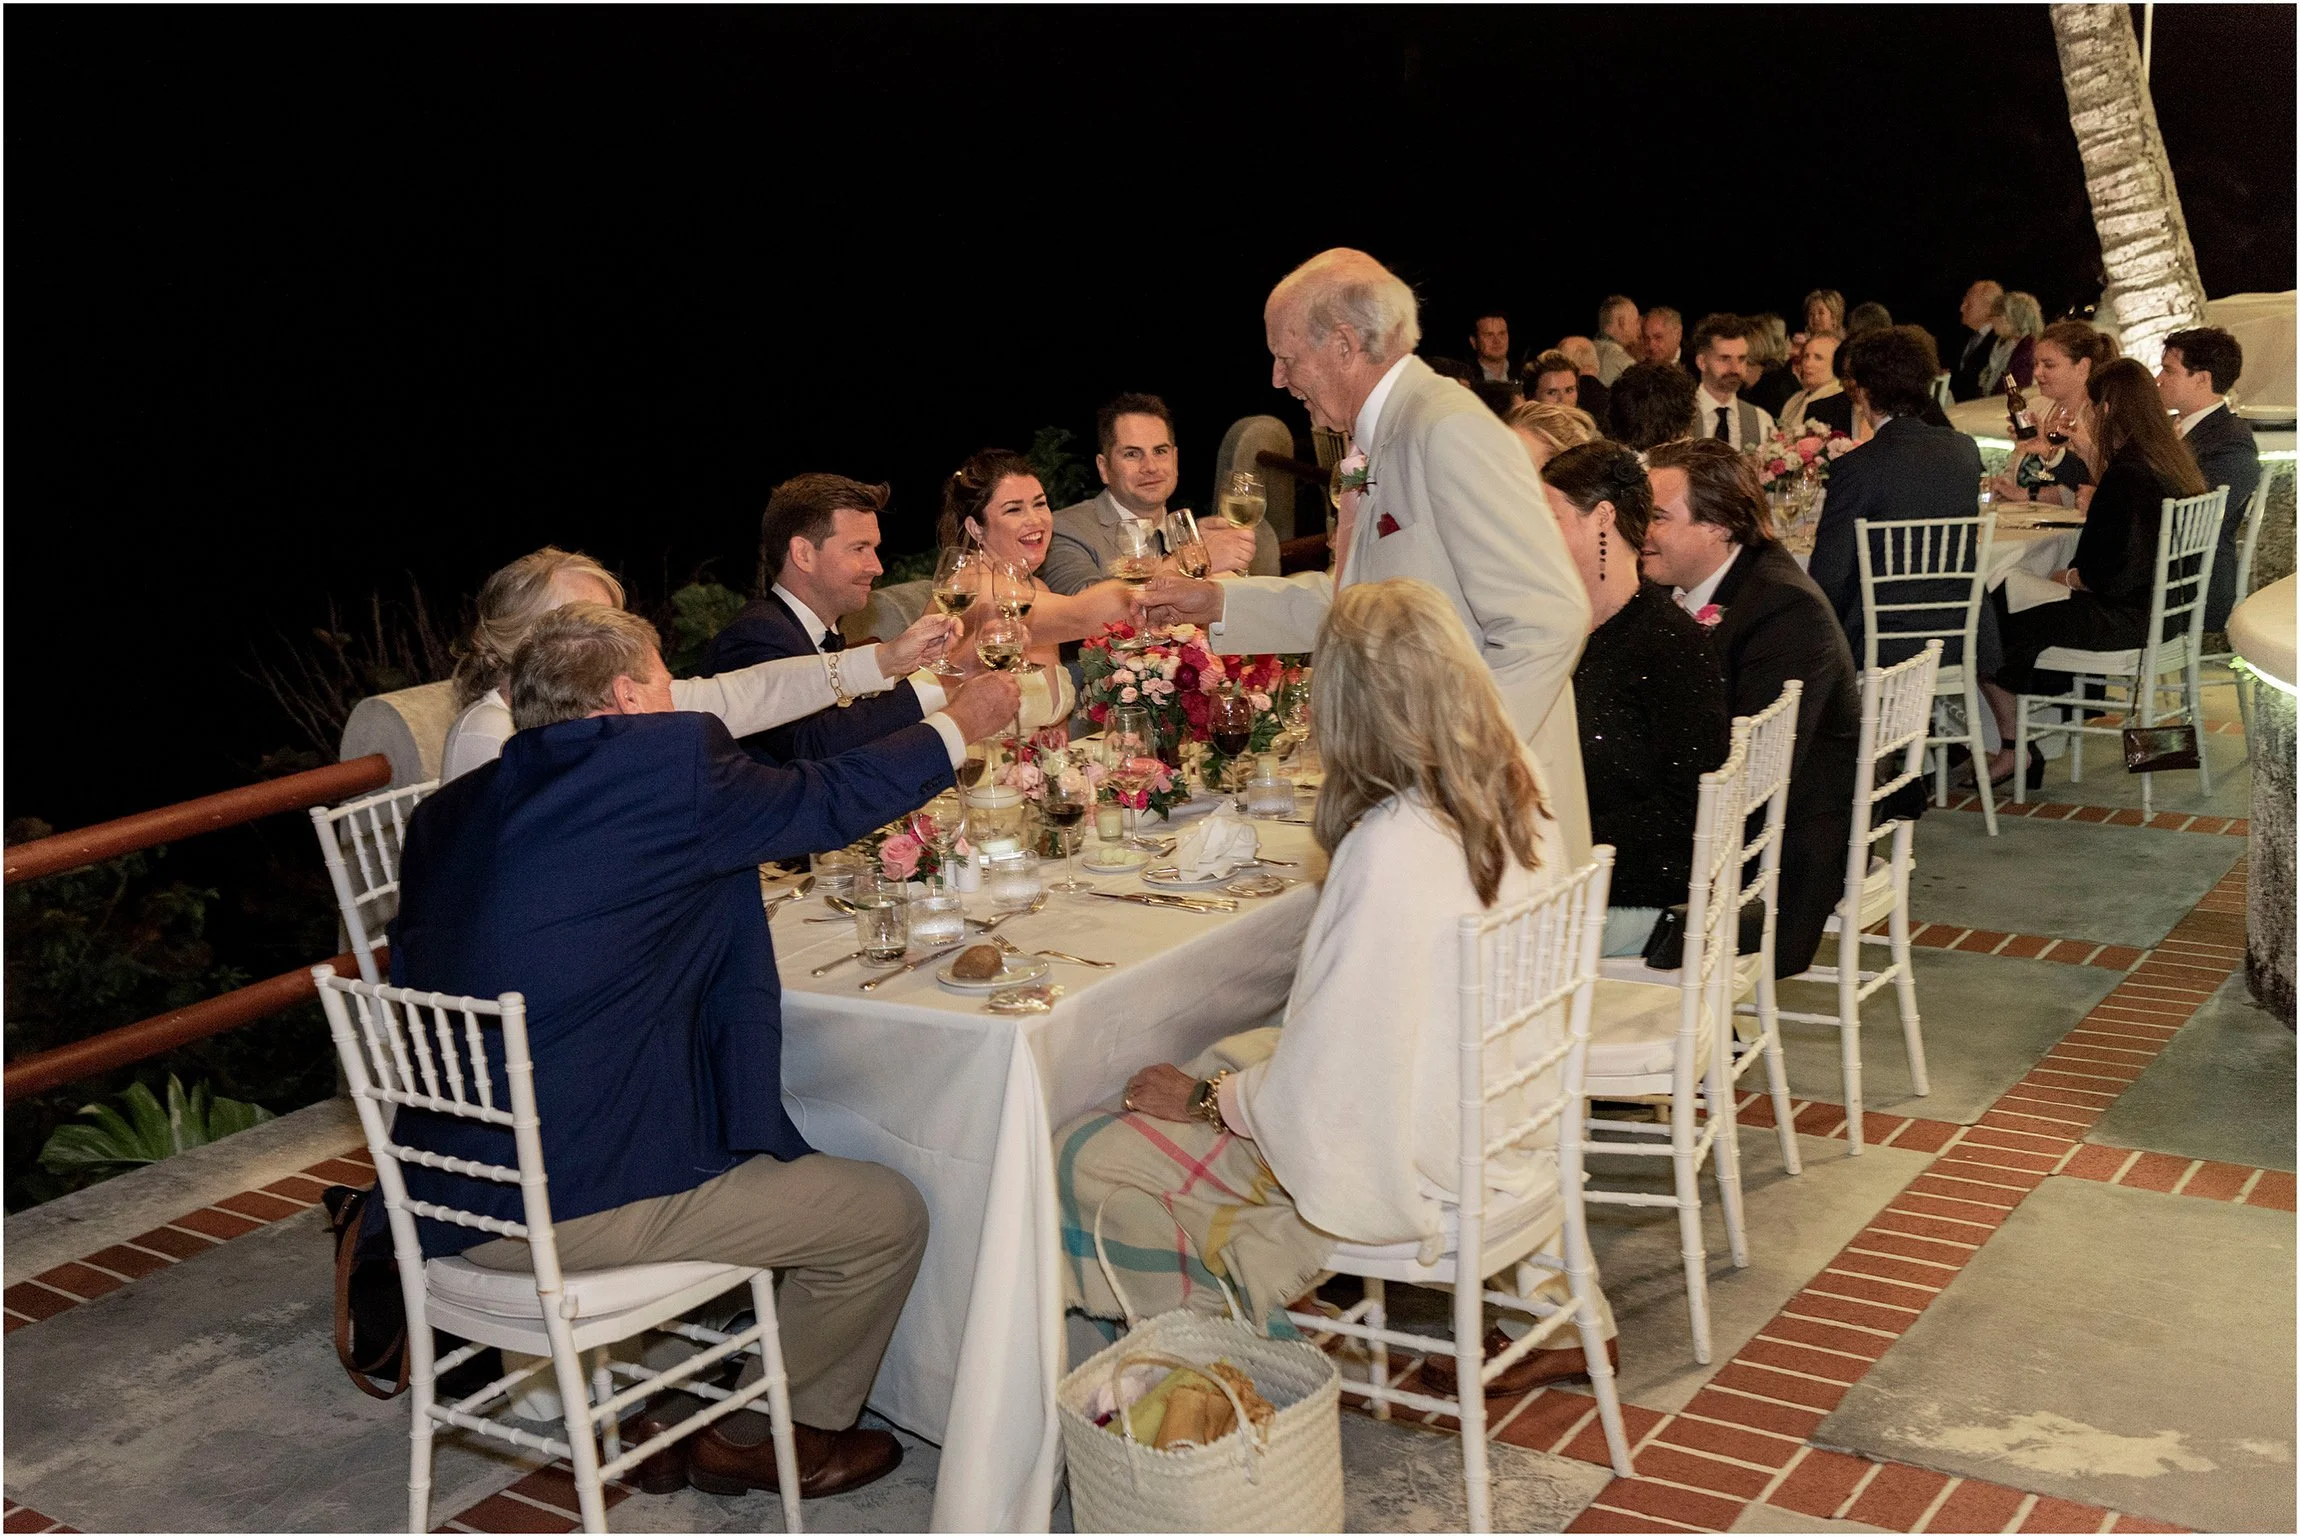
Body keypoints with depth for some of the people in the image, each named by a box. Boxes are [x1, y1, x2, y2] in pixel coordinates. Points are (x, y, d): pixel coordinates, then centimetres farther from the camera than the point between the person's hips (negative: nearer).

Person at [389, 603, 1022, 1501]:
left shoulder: (451, 809, 8)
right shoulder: (668, 761, -10)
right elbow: (827, 801, 4)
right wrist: (959, 723, 21)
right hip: (583, 1204, -8)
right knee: (887, 1216, 7)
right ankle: (773, 1436, 25)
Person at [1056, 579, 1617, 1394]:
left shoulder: (1391, 851, -31)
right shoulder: (1517, 794, -7)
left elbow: (1328, 1082, -24)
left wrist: (1204, 1099, -7)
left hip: (1407, 1165, -8)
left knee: (1087, 1160, -4)